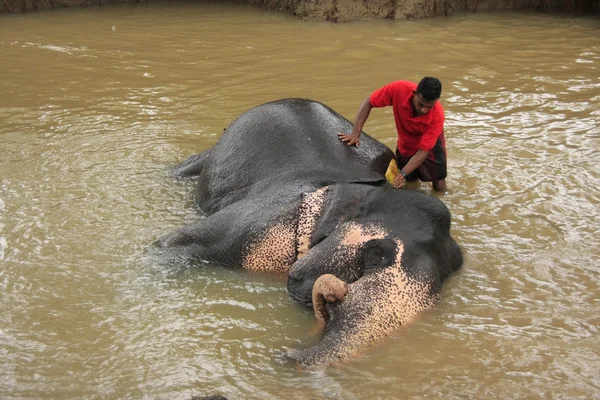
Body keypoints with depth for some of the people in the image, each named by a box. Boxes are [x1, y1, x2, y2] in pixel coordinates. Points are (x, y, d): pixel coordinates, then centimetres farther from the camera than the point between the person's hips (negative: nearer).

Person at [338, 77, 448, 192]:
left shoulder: (437, 115, -38)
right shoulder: (398, 89, -36)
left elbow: (423, 151, -34)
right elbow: (368, 103, -22)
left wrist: (403, 174, -47)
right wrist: (355, 134, -29)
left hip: (430, 143, -2)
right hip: (405, 143, 2)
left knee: (439, 189, 0)